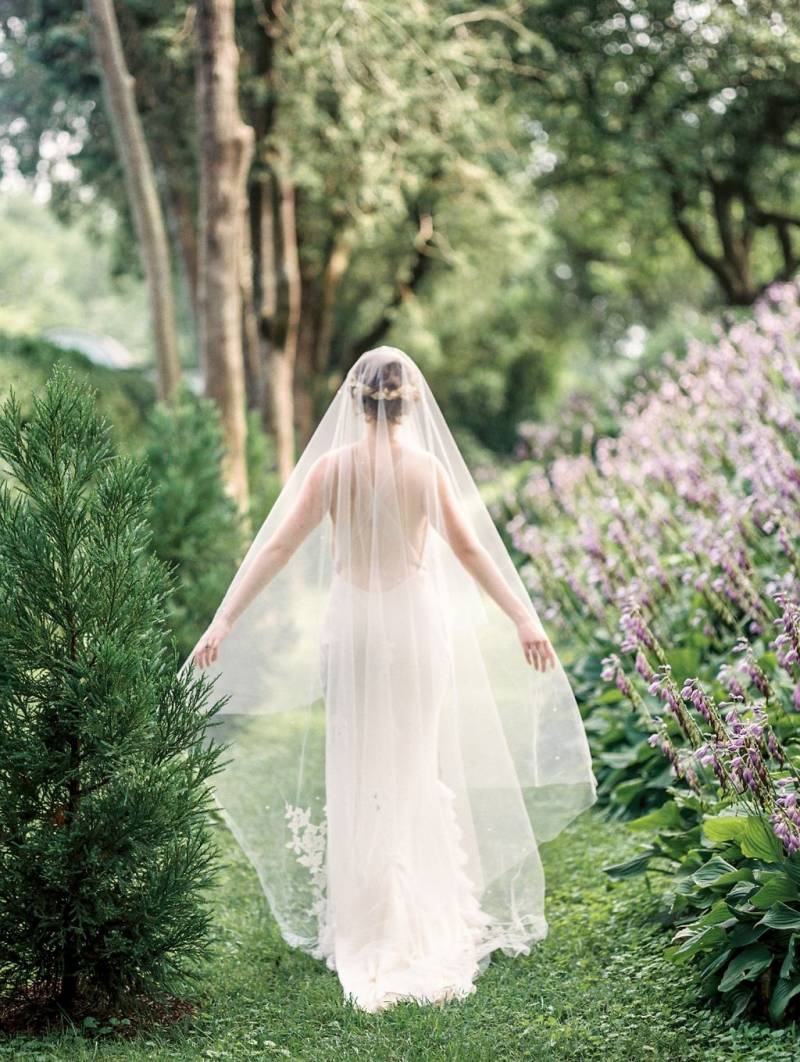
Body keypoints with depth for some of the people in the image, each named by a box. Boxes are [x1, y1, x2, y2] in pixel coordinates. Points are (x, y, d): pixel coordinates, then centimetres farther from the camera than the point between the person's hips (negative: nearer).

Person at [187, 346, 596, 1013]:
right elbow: (469, 550, -13)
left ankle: (367, 929, 18)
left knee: (357, 771, 12)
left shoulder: (330, 466, -8)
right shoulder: (426, 466, -9)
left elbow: (277, 546, -12)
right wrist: (525, 620, -11)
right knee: (419, 771, 14)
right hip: (417, 622, 0)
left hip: (349, 626, 0)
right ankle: (427, 923, 22)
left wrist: (225, 620, -11)